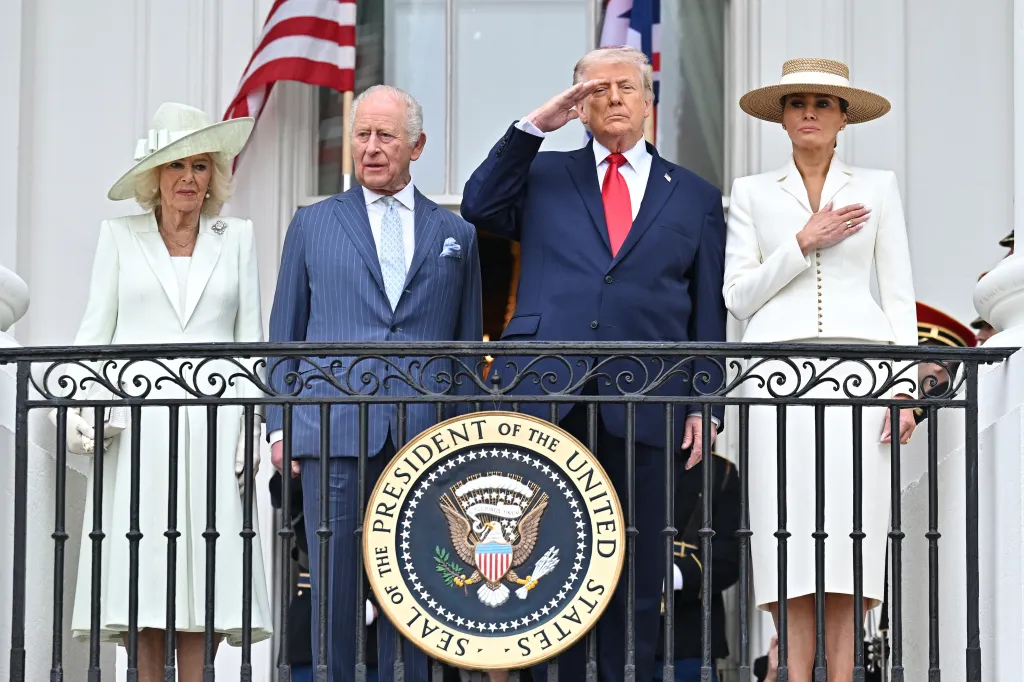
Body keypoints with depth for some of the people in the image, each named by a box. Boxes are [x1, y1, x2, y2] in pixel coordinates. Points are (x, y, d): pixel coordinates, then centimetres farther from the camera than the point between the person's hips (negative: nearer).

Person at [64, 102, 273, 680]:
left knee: (203, 569, -6)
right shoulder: (120, 236, 12)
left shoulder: (237, 237, 13)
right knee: (139, 569, -5)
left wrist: (251, 418, 1)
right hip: (136, 421, 0)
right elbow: (96, 329, 10)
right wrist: (79, 405, -4)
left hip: (211, 420, 0)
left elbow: (251, 336, 11)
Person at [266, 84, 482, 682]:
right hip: (335, 432, 0)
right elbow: (285, 335, 13)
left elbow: (468, 343, 14)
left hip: (424, 436, 1)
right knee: (334, 586, -1)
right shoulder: (313, 225, 12)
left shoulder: (456, 234, 14)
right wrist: (281, 424, 4)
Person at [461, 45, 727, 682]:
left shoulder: (694, 196, 15)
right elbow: (480, 207, 1)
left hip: (643, 401, 0)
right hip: (544, 392, 0)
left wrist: (706, 404, 3)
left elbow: (709, 311, 12)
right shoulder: (544, 174, 17)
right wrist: (534, 125, -1)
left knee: (637, 570, 2)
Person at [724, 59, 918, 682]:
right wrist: (803, 244, -4)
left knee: (852, 523, -7)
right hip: (779, 369, 0)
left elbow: (900, 292, 10)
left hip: (859, 368, 0)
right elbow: (739, 295, 7)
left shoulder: (878, 187, 13)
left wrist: (906, 384, 0)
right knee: (789, 525, -7)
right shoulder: (753, 193, 14)